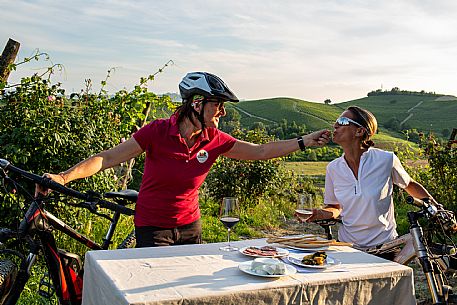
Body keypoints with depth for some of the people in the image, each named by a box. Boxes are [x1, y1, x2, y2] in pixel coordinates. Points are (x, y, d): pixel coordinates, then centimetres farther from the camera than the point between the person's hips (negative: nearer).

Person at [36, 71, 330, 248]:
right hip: (152, 229, -4)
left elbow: (260, 151, -1)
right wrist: (64, 176, -31)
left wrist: (304, 141, -2)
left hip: (190, 227, 4)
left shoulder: (215, 141, -9)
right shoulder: (158, 131, -20)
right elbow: (109, 157, -21)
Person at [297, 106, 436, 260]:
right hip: (347, 247, 2)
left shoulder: (387, 160, -11)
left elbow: (410, 185, 9)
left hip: (384, 247, -2)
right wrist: (319, 214, -9)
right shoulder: (333, 168, -3)